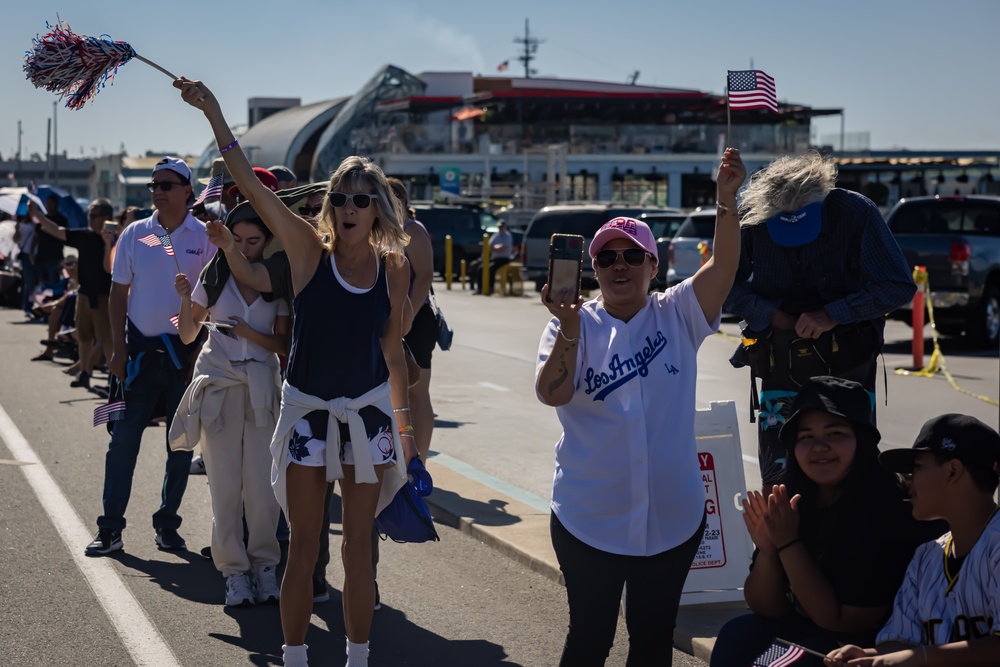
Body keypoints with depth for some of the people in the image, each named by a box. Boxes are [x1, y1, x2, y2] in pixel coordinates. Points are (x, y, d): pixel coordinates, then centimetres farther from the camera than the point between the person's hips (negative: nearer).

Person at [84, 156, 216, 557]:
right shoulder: (135, 235, 3)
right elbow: (118, 293, 6)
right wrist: (119, 350, -1)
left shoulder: (204, 237, -2)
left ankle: (167, 524, 19)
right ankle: (111, 527, 7)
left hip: (187, 349, -1)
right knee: (124, 438, 0)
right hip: (141, 348, 1)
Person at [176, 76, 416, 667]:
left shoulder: (394, 267, -1)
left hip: (369, 411, 1)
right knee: (304, 547, 5)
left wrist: (405, 420, 11)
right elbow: (251, 185, -14)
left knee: (359, 547, 8)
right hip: (307, 408, -1)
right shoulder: (310, 251, -6)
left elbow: (393, 349, 9)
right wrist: (213, 112, -20)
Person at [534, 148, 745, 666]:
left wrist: (726, 199, -30)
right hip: (589, 520, -1)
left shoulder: (677, 315, 0)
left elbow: (724, 264, -16)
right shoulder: (575, 325, -3)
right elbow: (551, 394, -17)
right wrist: (569, 330, -30)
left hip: (672, 518, 1)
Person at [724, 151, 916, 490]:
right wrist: (771, 315, -12)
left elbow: (899, 286, -10)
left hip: (847, 363, -2)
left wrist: (834, 314, -18)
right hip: (780, 368, 2)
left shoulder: (855, 212, -10)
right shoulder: (754, 221, -5)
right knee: (777, 481, 3)